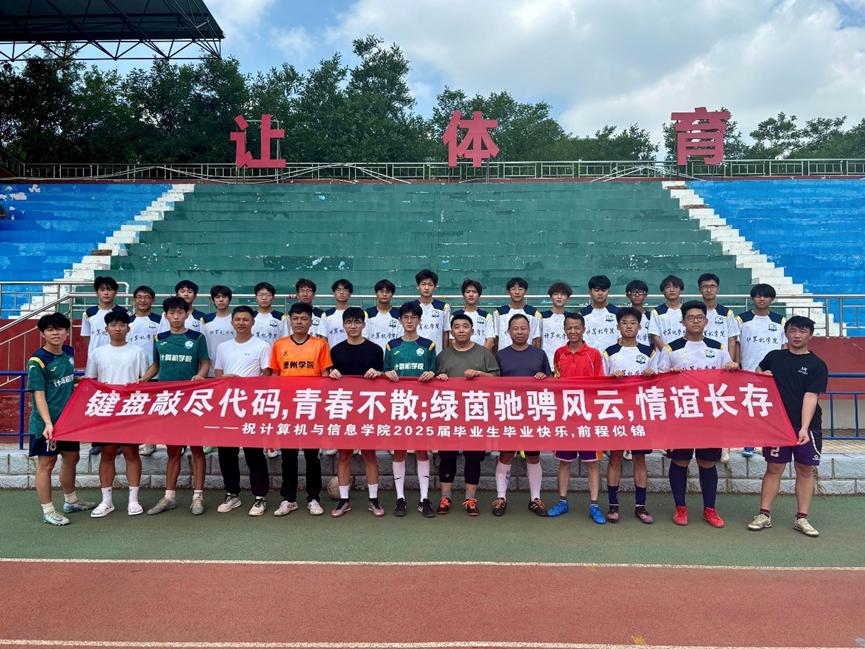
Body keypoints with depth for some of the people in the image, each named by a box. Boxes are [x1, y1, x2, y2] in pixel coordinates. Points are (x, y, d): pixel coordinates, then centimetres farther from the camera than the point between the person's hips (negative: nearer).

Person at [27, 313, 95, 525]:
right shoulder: (38, 360, -16)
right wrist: (48, 423, -26)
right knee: (46, 464, 3)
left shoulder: (69, 353, 5)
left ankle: (71, 501, 36)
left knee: (71, 458, 18)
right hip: (46, 422, -7)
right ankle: (48, 511, 14)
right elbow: (38, 394, -20)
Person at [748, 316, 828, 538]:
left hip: (806, 425, -1)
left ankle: (802, 519, 16)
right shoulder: (774, 357, 5)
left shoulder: (817, 365, -3)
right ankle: (764, 514, 11)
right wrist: (763, 376, -1)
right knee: (774, 468, 5)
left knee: (805, 469, 6)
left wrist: (804, 428, -24)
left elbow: (810, 397, -14)